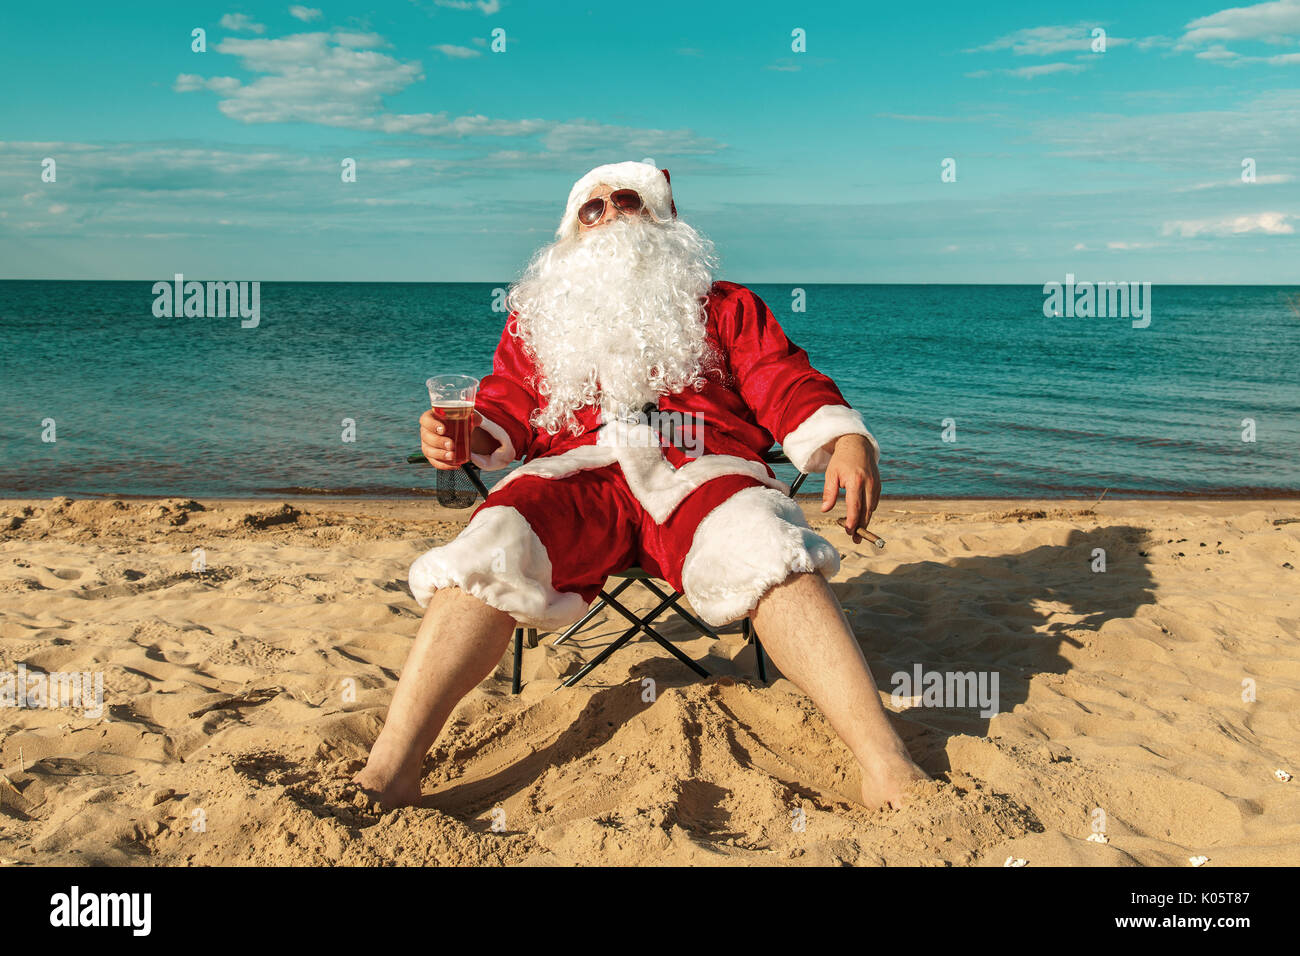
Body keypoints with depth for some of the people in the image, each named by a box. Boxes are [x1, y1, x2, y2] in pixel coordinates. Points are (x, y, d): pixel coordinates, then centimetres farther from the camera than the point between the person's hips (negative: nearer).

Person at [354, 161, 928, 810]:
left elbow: (786, 384, 12)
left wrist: (846, 440, -9)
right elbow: (507, 405, 23)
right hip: (578, 472, 1)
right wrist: (467, 436, -2)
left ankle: (887, 769, -43)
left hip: (703, 470, -1)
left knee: (763, 549, -35)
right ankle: (388, 773, -38)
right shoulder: (537, 314, 31)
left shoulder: (724, 306, 25)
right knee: (491, 546, -32)